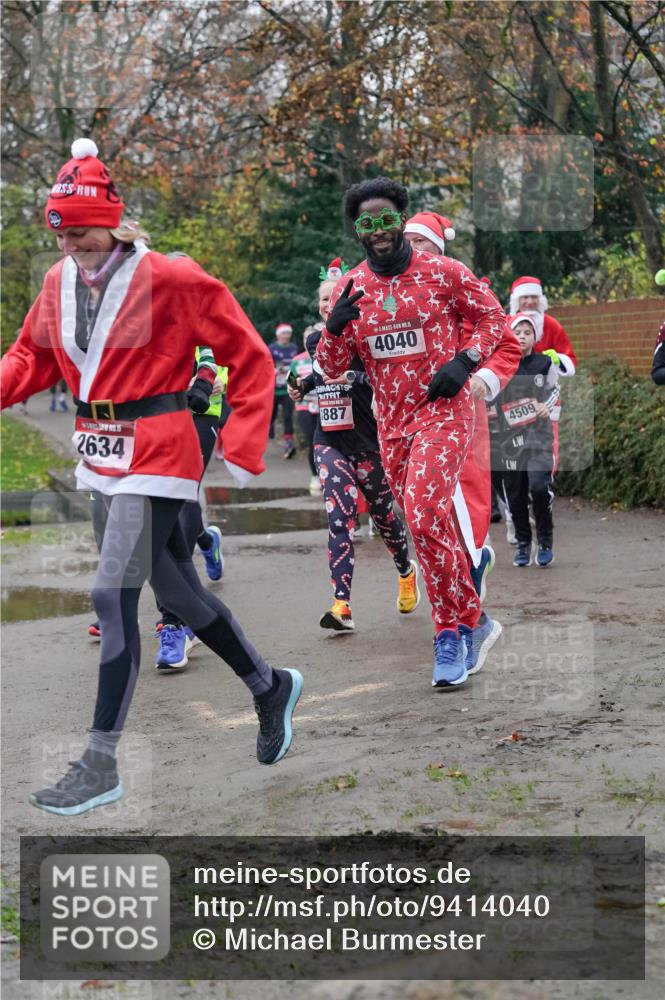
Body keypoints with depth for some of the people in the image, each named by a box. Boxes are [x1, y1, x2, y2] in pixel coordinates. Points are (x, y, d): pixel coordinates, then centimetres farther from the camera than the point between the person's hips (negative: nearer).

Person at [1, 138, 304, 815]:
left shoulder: (169, 281, -15)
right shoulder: (59, 283, 4)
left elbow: (249, 358, -11)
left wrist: (242, 449, -15)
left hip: (155, 459, -7)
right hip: (101, 457, 8)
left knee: (113, 598, -13)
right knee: (176, 591, 17)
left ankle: (100, 765, -6)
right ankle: (270, 688, 39)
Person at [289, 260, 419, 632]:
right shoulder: (314, 340, 7)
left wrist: (352, 377, -39)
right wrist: (304, 386, 6)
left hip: (365, 441, -3)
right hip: (329, 442, 3)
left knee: (382, 513, 12)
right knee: (340, 517, -12)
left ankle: (407, 572, 43)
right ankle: (342, 605, -19)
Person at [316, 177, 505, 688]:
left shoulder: (444, 272, -6)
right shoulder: (350, 287, 4)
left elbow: (494, 317, 4)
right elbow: (333, 367, 6)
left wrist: (464, 361, -12)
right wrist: (335, 326, -15)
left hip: (444, 410, -5)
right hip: (392, 421, 5)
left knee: (424, 516, -21)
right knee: (430, 526, 12)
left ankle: (451, 633, -8)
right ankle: (471, 617, 31)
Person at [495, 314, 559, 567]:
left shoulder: (545, 364, 2)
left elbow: (555, 388, 16)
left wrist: (548, 405, -2)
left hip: (540, 435, -1)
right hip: (511, 438, 1)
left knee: (539, 486, -17)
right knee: (515, 494, 6)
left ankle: (545, 541, 0)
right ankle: (523, 544, 24)